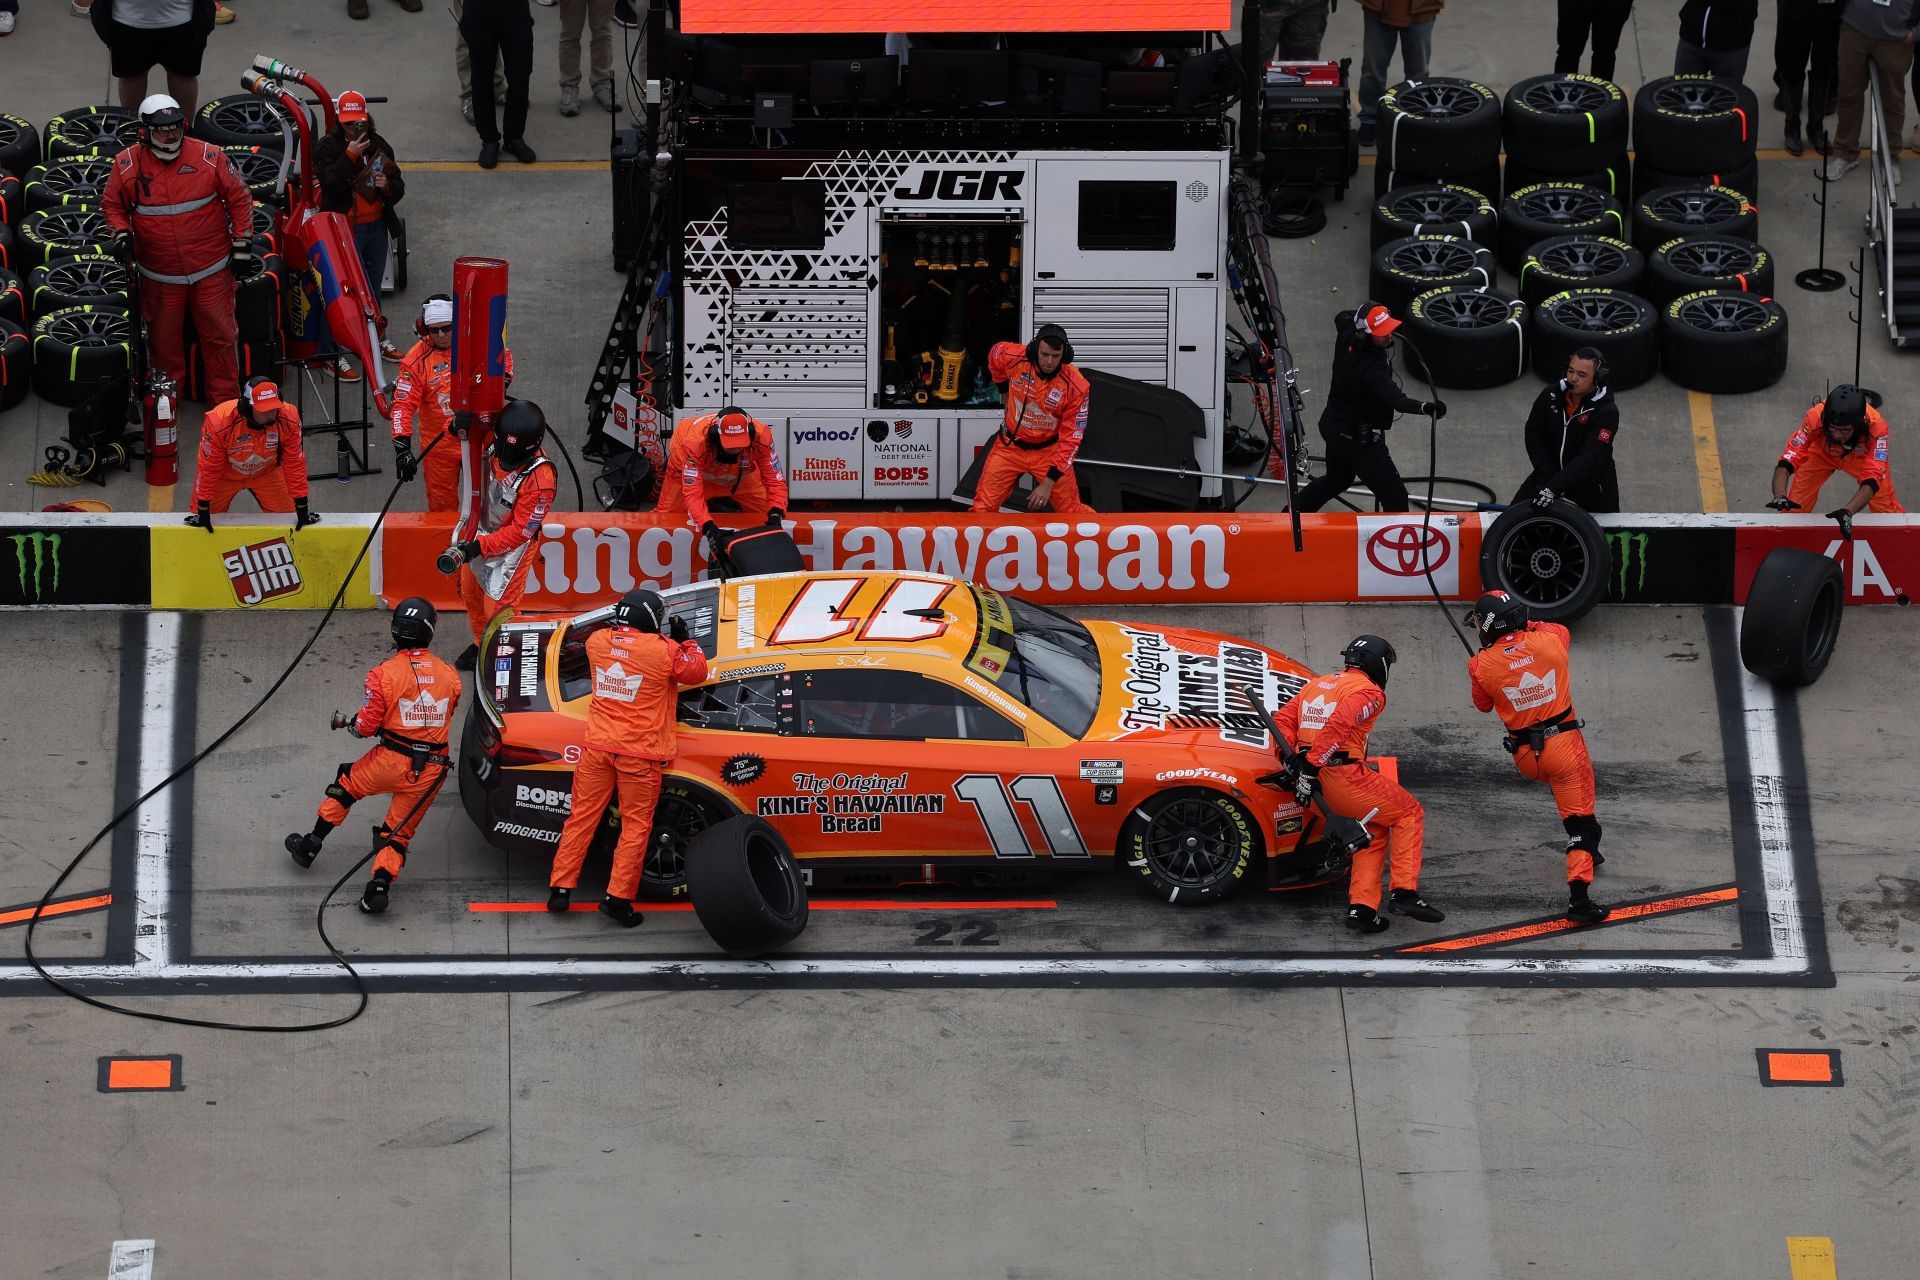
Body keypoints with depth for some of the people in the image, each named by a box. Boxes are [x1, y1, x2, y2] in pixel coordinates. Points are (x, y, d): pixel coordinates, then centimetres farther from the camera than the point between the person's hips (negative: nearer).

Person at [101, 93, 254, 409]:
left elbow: (239, 198, 0)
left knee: (219, 335, 6)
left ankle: (225, 399, 19)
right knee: (164, 339, 14)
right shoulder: (127, 165, -8)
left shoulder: (209, 157, -10)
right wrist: (121, 233, -10)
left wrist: (242, 245, 0)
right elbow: (112, 204, 8)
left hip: (211, 270, -1)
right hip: (159, 274, 1)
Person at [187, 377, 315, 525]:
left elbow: (294, 463, -20)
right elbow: (208, 467, -27)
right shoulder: (219, 421, -38)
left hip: (267, 472, 2)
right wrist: (203, 510, -19)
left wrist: (301, 507, -15)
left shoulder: (288, 420, -32)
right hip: (224, 474, -2)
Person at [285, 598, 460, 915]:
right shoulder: (449, 675, 0)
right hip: (432, 769, 3)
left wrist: (347, 722, 11)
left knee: (346, 785, 26)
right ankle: (380, 885, -7)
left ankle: (311, 845, 34)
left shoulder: (384, 674, -13)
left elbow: (367, 724, -10)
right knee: (399, 831, 13)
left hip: (391, 761, -3)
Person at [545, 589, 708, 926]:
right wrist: (685, 641, 16)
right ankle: (618, 896, 3)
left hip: (597, 747, 4)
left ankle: (560, 888, 14)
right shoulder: (664, 652, -15)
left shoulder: (597, 642, -1)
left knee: (581, 818, 12)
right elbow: (697, 671, 2)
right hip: (639, 754, -4)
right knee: (635, 826, 6)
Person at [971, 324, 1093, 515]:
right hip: (1010, 447, 2)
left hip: (1049, 450, -2)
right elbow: (994, 353, 8)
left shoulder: (1077, 386, -24)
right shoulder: (1013, 358, -20)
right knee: (983, 508, -3)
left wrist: (1049, 483, -23)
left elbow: (1070, 439, -19)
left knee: (1071, 512, 2)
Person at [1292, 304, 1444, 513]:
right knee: (1394, 496, -5)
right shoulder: (1370, 366, -35)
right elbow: (1394, 398, -49)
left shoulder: (1346, 337, -10)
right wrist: (1424, 407, -64)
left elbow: (1343, 317, 17)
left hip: (1332, 425, 10)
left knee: (1337, 479, 34)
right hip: (1359, 439, -10)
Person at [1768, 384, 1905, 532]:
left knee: (1886, 507, -4)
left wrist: (1847, 512, -60)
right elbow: (1786, 462, -42)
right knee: (1793, 508, -5)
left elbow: (1872, 479, -45)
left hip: (1859, 456, 0)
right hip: (1820, 452, 0)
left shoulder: (1875, 426, -41)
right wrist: (1780, 497, -60)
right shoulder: (1815, 418, -42)